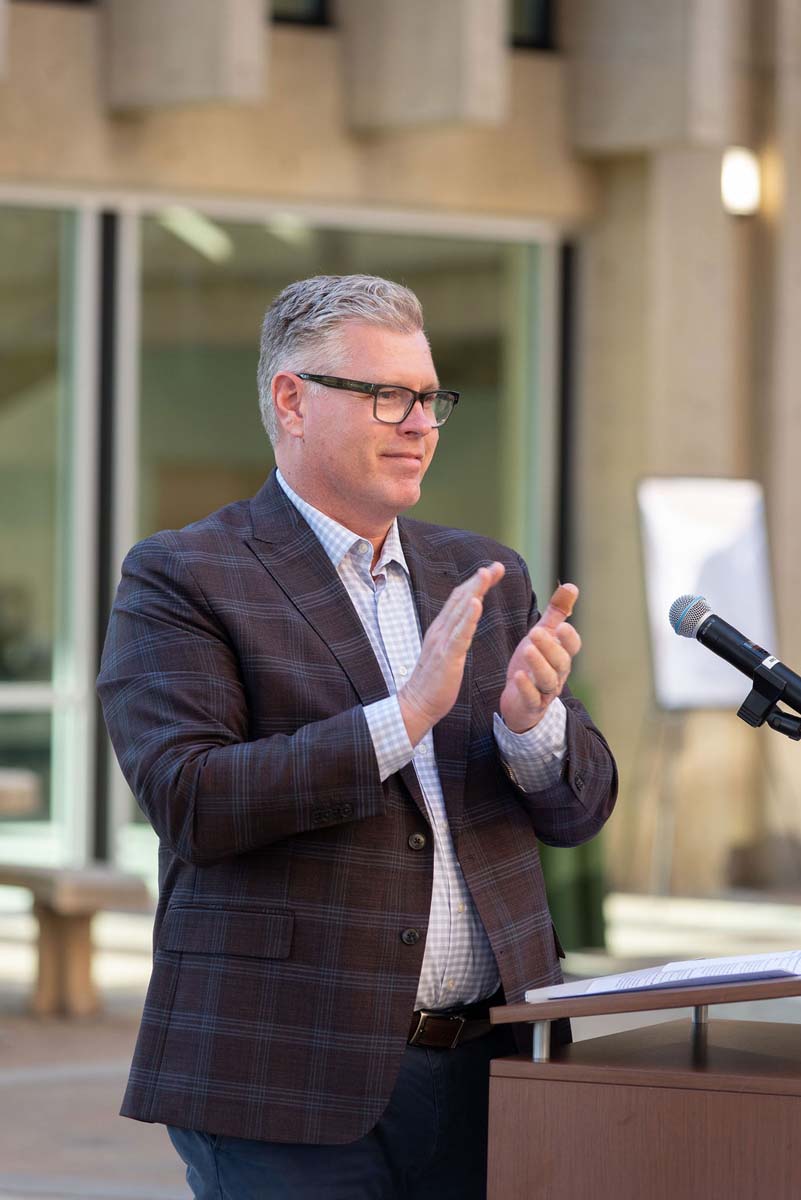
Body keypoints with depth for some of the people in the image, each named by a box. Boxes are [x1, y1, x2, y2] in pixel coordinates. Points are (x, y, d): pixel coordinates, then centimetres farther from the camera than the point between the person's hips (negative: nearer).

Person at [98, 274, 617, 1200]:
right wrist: (404, 715, -20)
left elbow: (579, 809, 14)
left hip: (486, 1073, 5)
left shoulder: (484, 576, 15)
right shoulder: (180, 578, -2)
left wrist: (530, 720, -9)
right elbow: (189, 801, -15)